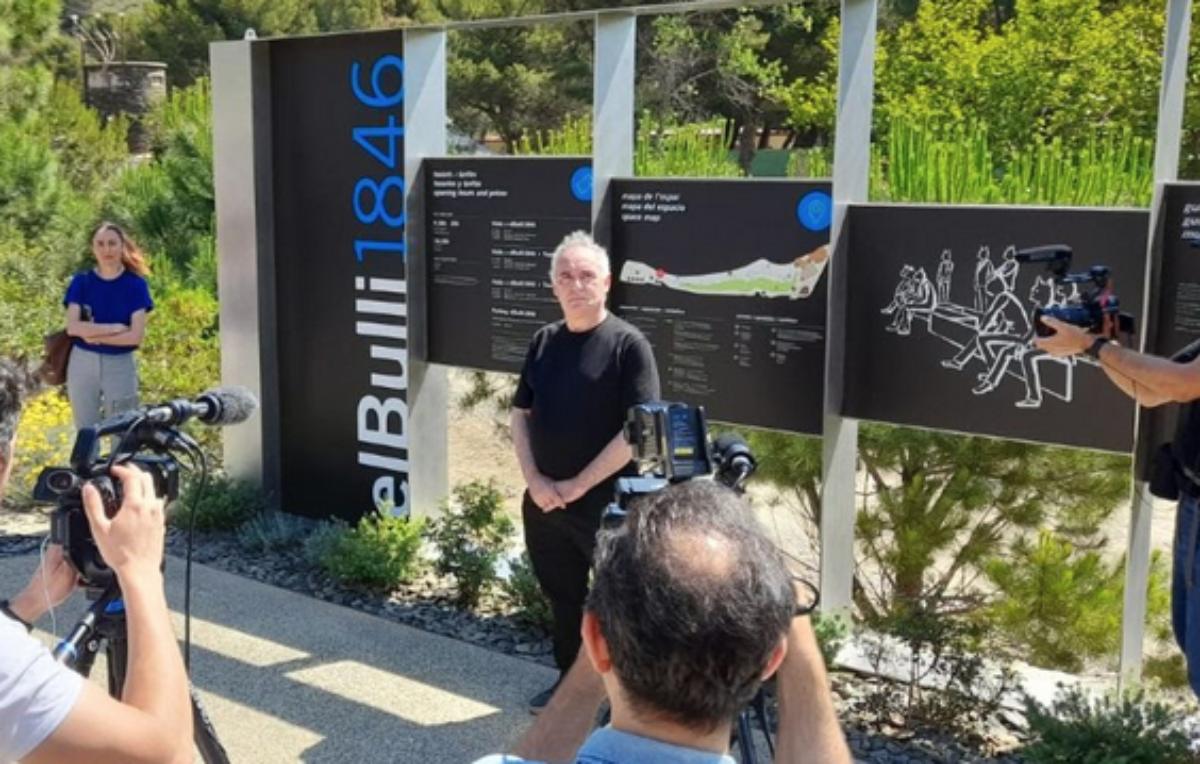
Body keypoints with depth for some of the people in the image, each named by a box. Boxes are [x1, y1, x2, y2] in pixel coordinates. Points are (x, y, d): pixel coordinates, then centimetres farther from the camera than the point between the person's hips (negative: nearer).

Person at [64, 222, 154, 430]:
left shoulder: (136, 284, -2)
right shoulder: (81, 282, 3)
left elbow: (136, 335, -10)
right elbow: (73, 327, -10)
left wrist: (94, 336, -11)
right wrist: (115, 328, -14)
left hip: (120, 365, -1)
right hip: (83, 363, 1)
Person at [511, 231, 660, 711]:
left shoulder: (628, 344, -10)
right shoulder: (544, 341, 8)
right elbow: (520, 413, 11)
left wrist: (578, 485, -15)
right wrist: (534, 479, -4)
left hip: (607, 502, -6)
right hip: (544, 500, 6)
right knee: (562, 598, 18)